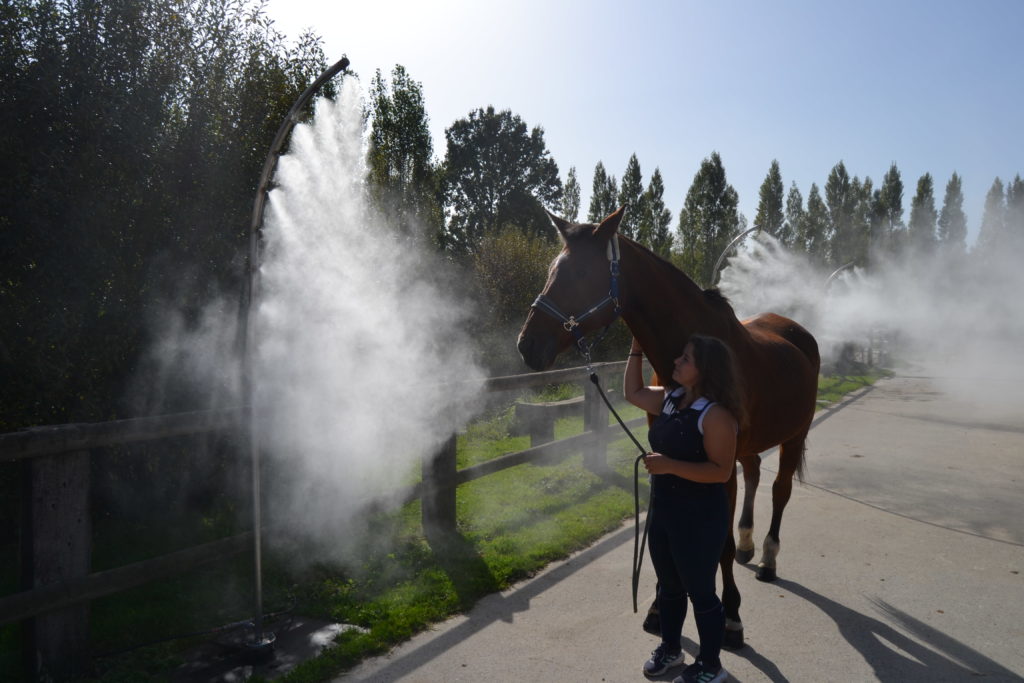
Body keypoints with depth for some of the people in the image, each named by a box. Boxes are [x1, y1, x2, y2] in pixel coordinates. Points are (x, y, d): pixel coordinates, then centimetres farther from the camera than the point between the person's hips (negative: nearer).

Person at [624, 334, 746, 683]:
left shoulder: (716, 414, -23)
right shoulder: (670, 399, 1)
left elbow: (721, 471, -25)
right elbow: (633, 393, 15)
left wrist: (670, 465, -31)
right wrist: (636, 348, 8)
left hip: (699, 518, -8)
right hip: (663, 510, 8)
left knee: (700, 592, 10)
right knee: (668, 586, 23)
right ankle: (670, 648, 44)